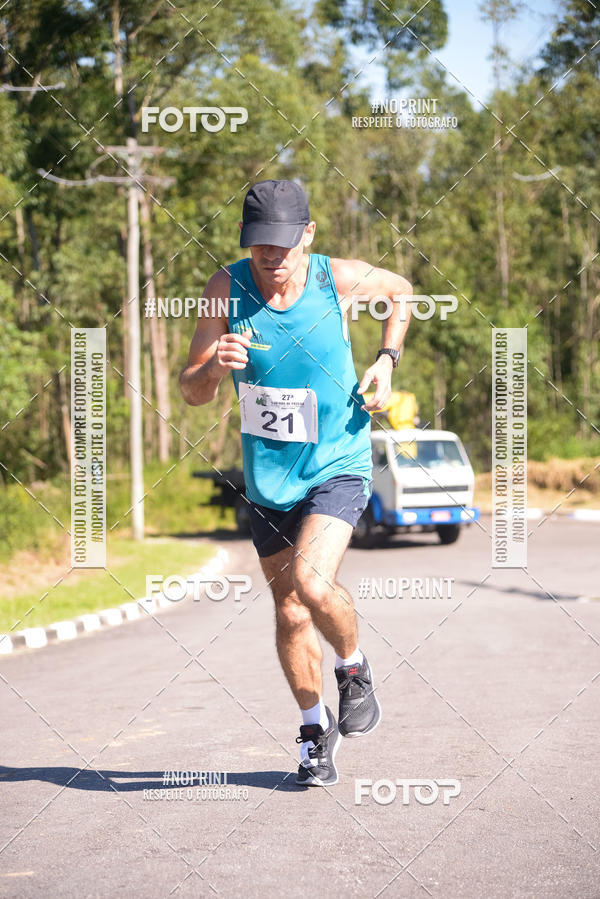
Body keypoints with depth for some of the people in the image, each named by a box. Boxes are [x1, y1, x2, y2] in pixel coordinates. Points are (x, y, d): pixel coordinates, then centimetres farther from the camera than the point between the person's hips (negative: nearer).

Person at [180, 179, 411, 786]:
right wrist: (215, 368, -30)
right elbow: (191, 393, -8)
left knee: (313, 583, -24)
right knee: (289, 611, 10)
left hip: (338, 467, -3)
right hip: (268, 477, 3)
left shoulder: (339, 279, -12)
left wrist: (385, 361, 0)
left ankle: (354, 669, 7)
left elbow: (400, 289, 12)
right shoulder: (227, 288, -11)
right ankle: (315, 727, 32)